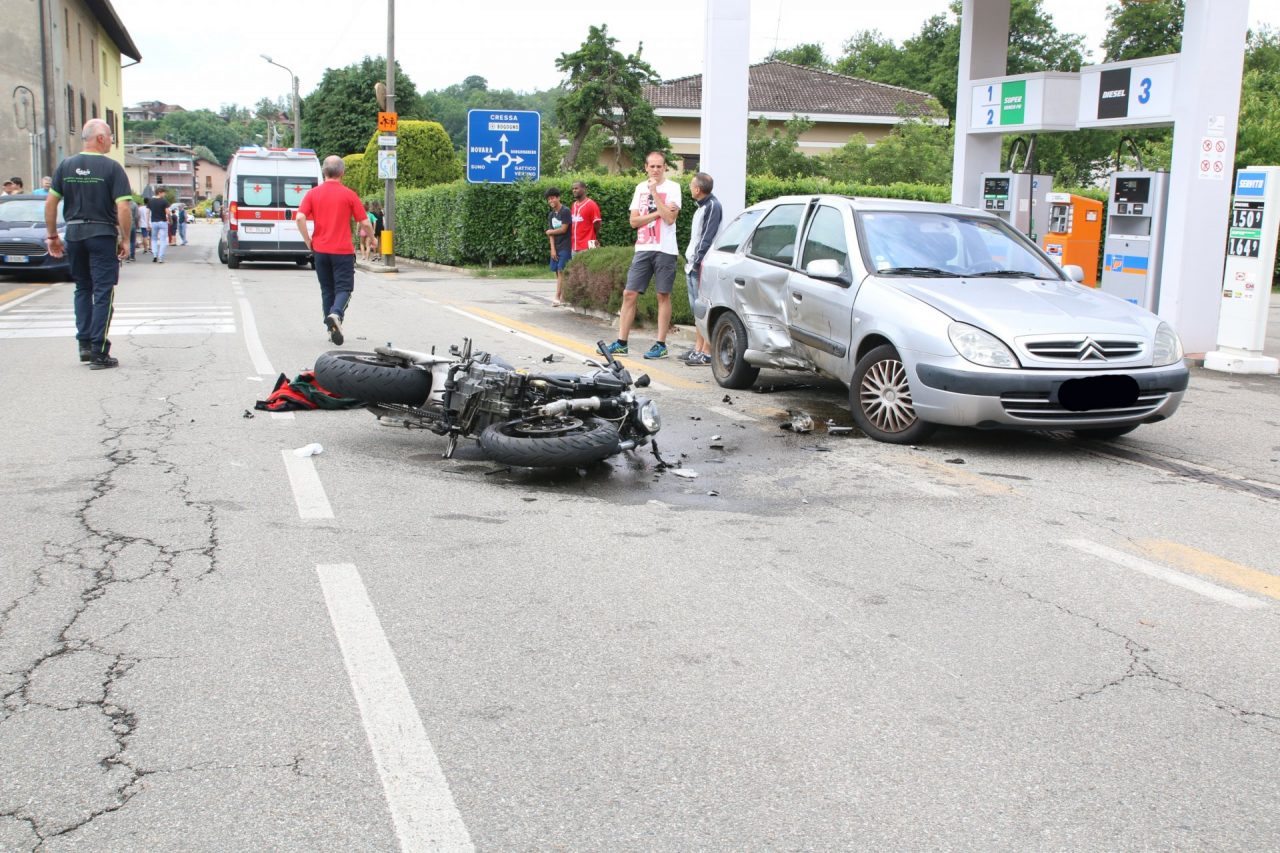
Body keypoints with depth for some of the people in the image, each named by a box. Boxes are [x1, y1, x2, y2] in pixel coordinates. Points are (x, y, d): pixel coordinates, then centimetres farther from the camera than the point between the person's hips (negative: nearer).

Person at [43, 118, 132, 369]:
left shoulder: (65, 166, 6)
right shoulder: (112, 168, -8)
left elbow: (50, 203, 5)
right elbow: (122, 208, -14)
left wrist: (52, 236, 12)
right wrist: (124, 240, -5)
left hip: (74, 234, 5)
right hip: (102, 235, -5)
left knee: (82, 288, 19)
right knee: (103, 292, -1)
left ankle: (84, 343, 15)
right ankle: (99, 352, -3)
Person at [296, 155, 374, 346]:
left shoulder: (313, 194, 2)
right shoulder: (349, 195, -4)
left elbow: (300, 218, -10)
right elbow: (365, 223, -5)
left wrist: (308, 241, 0)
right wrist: (372, 239, 14)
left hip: (320, 250, 3)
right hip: (343, 251, -3)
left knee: (327, 290, 13)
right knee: (343, 288, 0)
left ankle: (332, 330, 15)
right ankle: (336, 314, -29)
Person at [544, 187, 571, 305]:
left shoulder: (565, 211, -7)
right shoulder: (551, 215, 13)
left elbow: (563, 229, -11)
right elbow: (551, 234, 7)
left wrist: (550, 232, 4)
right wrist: (552, 249, -3)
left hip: (565, 247, -7)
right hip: (555, 247, 7)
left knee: (561, 271, -11)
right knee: (557, 272, 3)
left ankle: (558, 297, -13)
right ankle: (562, 298, 7)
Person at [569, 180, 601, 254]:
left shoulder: (591, 205, -8)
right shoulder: (573, 205, 14)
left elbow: (597, 224, -6)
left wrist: (596, 240, 1)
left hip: (587, 247, -7)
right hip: (574, 247, 7)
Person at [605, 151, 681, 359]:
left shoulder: (672, 188, 0)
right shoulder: (641, 188, 14)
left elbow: (670, 218, -14)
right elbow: (634, 221, 6)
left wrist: (654, 192, -13)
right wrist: (657, 213, -7)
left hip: (664, 250, -4)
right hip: (643, 249, 4)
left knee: (663, 295, 1)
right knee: (629, 294, 1)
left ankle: (661, 344, 7)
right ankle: (621, 343, 5)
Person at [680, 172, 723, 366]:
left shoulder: (712, 206, -12)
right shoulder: (702, 206, 19)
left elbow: (707, 238, -18)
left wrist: (699, 262, -21)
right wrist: (689, 260, 18)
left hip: (703, 265, -10)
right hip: (693, 265, 10)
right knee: (696, 309, 13)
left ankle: (706, 353, -9)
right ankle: (698, 348, 19)